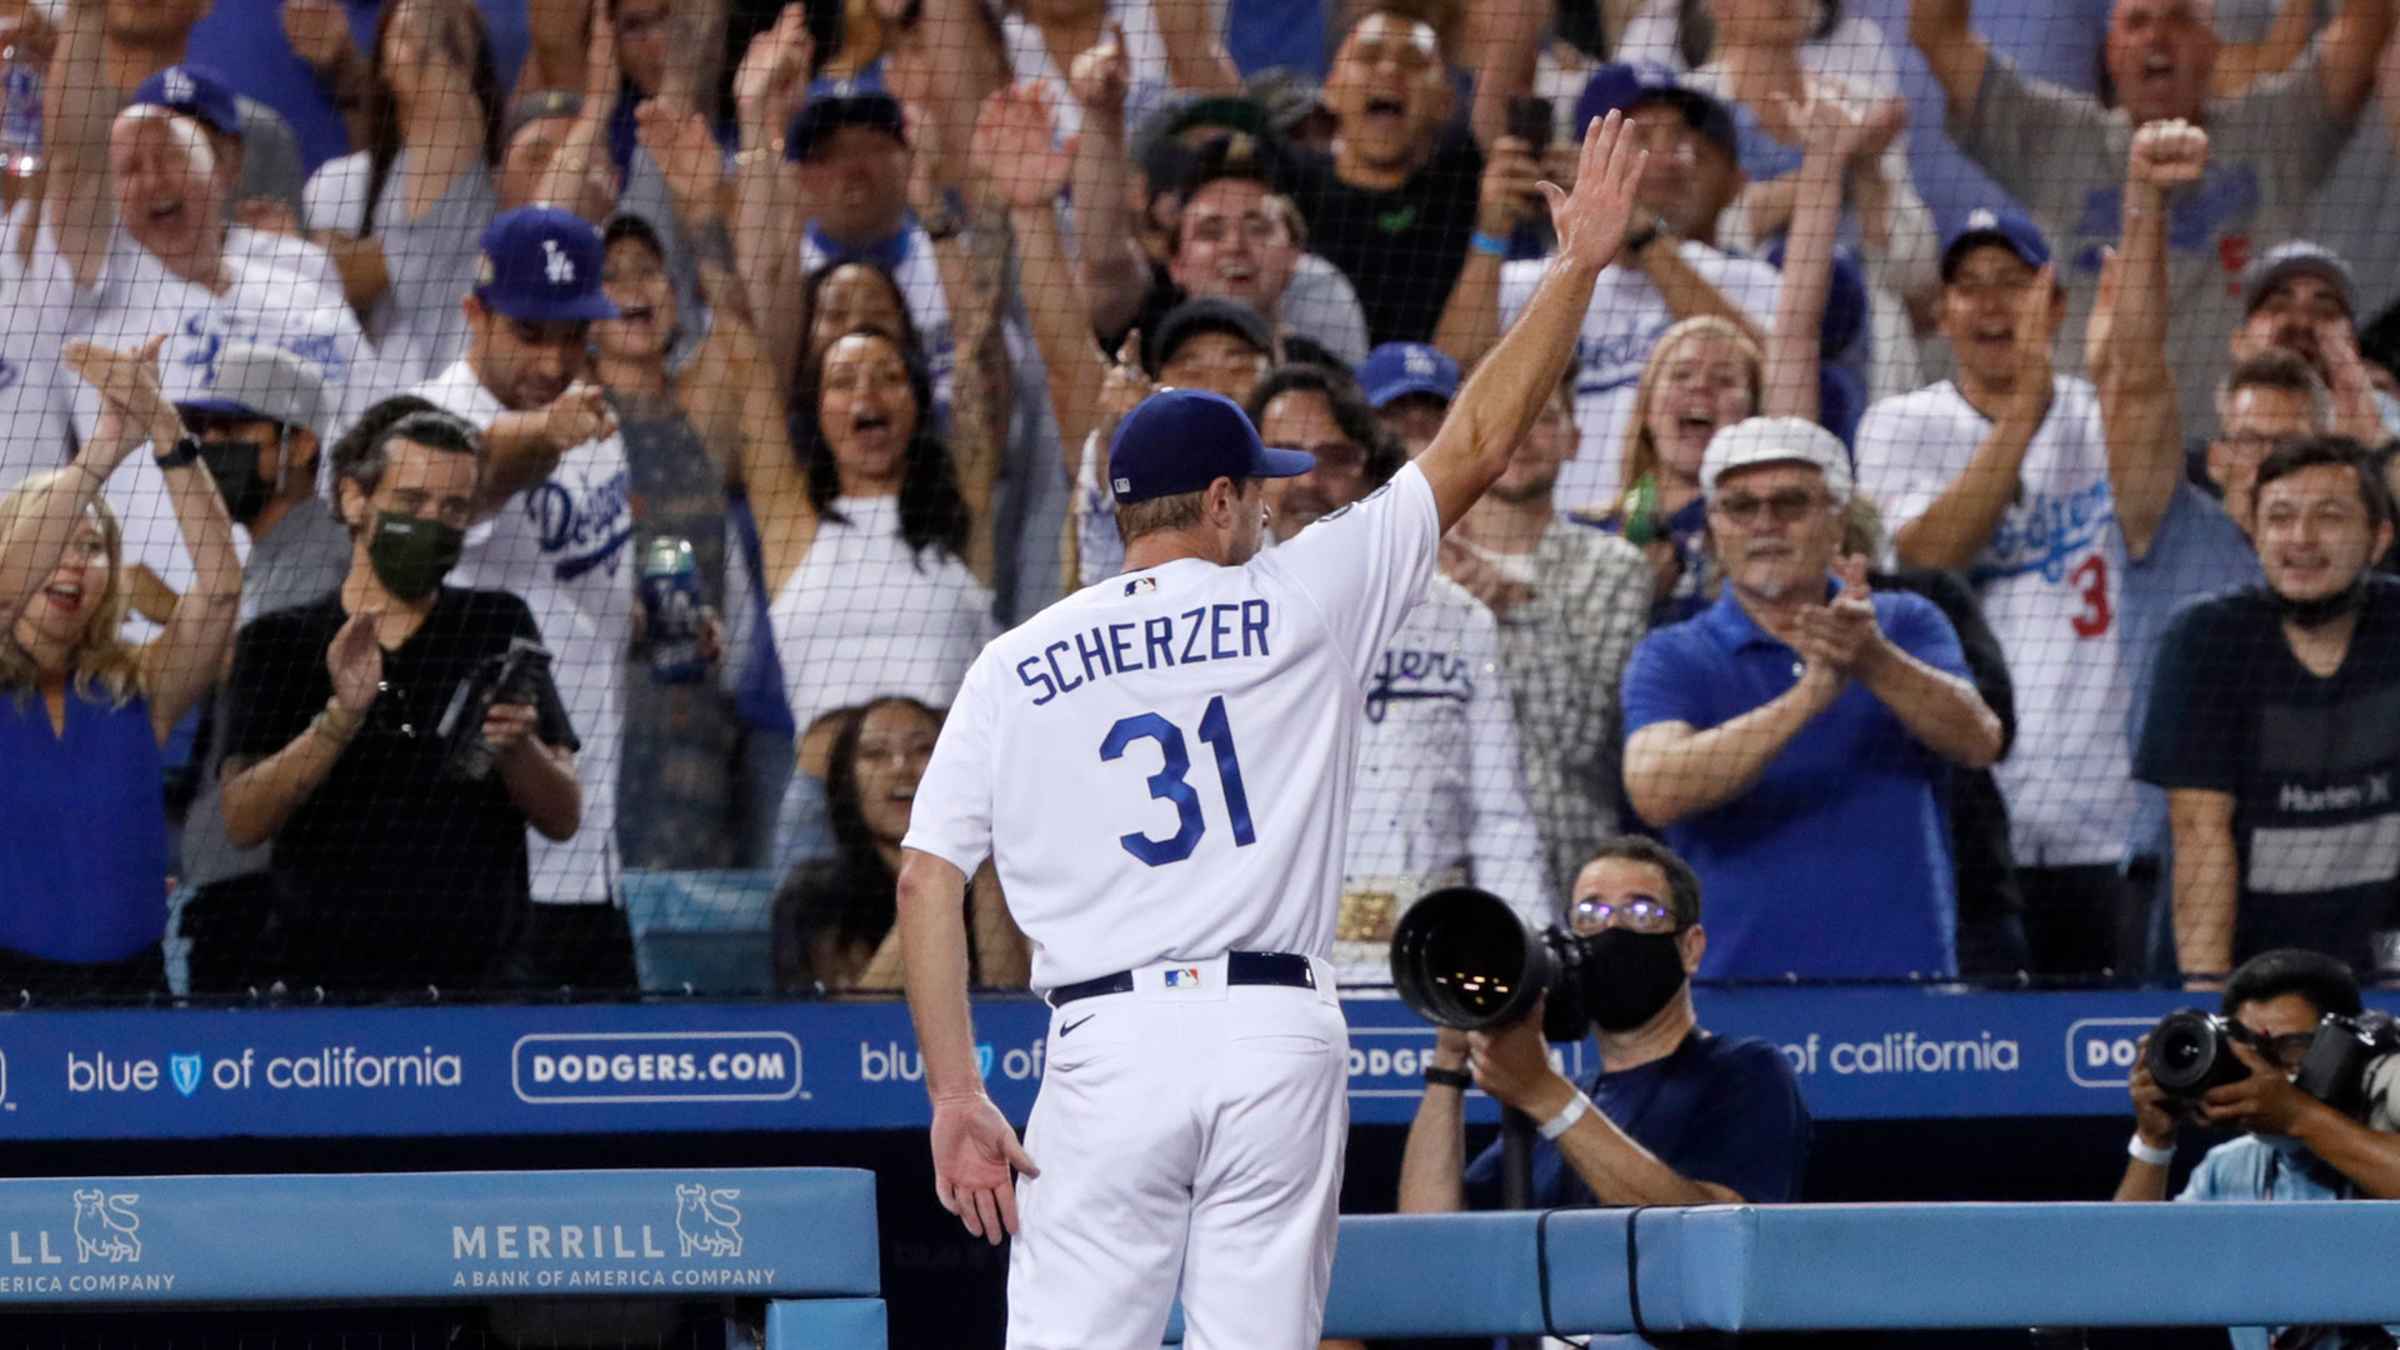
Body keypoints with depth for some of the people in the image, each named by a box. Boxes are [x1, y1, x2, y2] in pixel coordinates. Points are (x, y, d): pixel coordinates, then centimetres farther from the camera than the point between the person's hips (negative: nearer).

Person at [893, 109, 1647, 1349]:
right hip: (1277, 1040, 0)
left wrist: (955, 1097, 3)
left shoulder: (1015, 666, 9)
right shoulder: (1296, 604, 5)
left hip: (1108, 1047, 0)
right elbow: (1473, 451, 8)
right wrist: (1578, 265, 15)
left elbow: (926, 879, 2)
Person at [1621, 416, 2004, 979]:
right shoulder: (1673, 659, 3)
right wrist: (1809, 697, -26)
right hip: (1737, 980, -1)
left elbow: (1978, 741, -9)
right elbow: (1655, 791, -16)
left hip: (1904, 974, 1)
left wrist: (1875, 662, -28)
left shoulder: (1906, 625, 9)